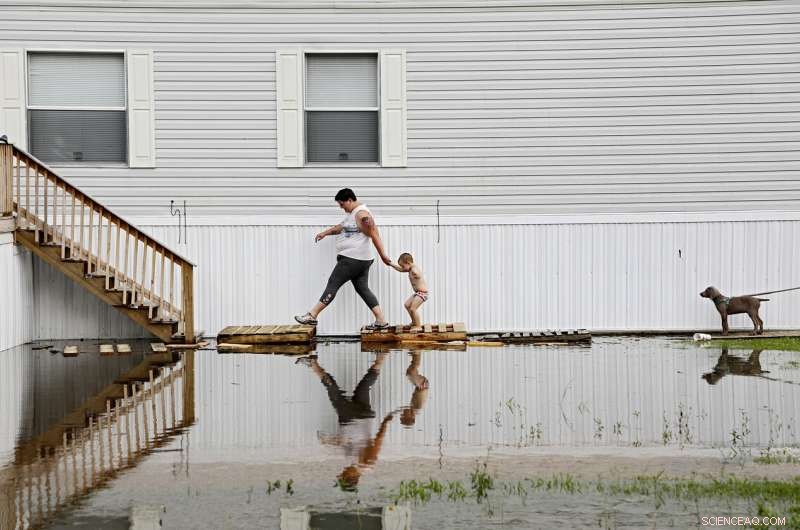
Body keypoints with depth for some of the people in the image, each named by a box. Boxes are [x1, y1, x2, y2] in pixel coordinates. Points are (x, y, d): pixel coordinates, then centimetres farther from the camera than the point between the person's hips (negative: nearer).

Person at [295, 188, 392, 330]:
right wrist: (325, 233, 19)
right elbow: (341, 227, 29)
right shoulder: (352, 213, 16)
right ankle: (381, 321, 5)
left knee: (332, 285, -6)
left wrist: (383, 256, -15)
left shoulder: (361, 214, -16)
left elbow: (375, 236, -16)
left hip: (352, 259, -11)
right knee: (363, 289, 8)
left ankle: (312, 316, -3)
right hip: (360, 260, 11)